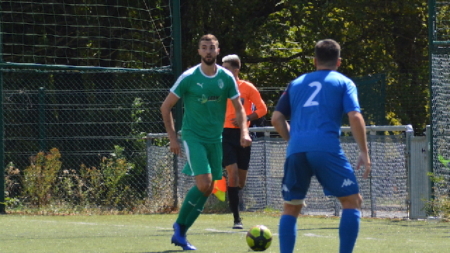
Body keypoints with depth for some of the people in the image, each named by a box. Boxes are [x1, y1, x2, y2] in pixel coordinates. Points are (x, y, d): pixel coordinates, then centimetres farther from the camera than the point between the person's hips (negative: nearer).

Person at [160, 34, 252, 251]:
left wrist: (244, 131, -8)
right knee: (204, 183, -20)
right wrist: (172, 137, -6)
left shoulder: (226, 78, 2)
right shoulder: (189, 78, -8)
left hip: (215, 139, 5)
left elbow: (238, 108, 10)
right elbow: (166, 107, -1)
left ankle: (181, 232, 14)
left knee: (207, 189, 4)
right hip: (193, 136, -5)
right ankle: (180, 225, -3)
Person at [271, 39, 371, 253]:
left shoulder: (296, 83, 24)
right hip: (327, 148, -3)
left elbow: (277, 118, 17)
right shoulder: (343, 83, 14)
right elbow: (355, 117, 0)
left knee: (291, 207, 14)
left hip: (296, 151, 3)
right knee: (352, 201, 6)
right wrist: (364, 152, 2)